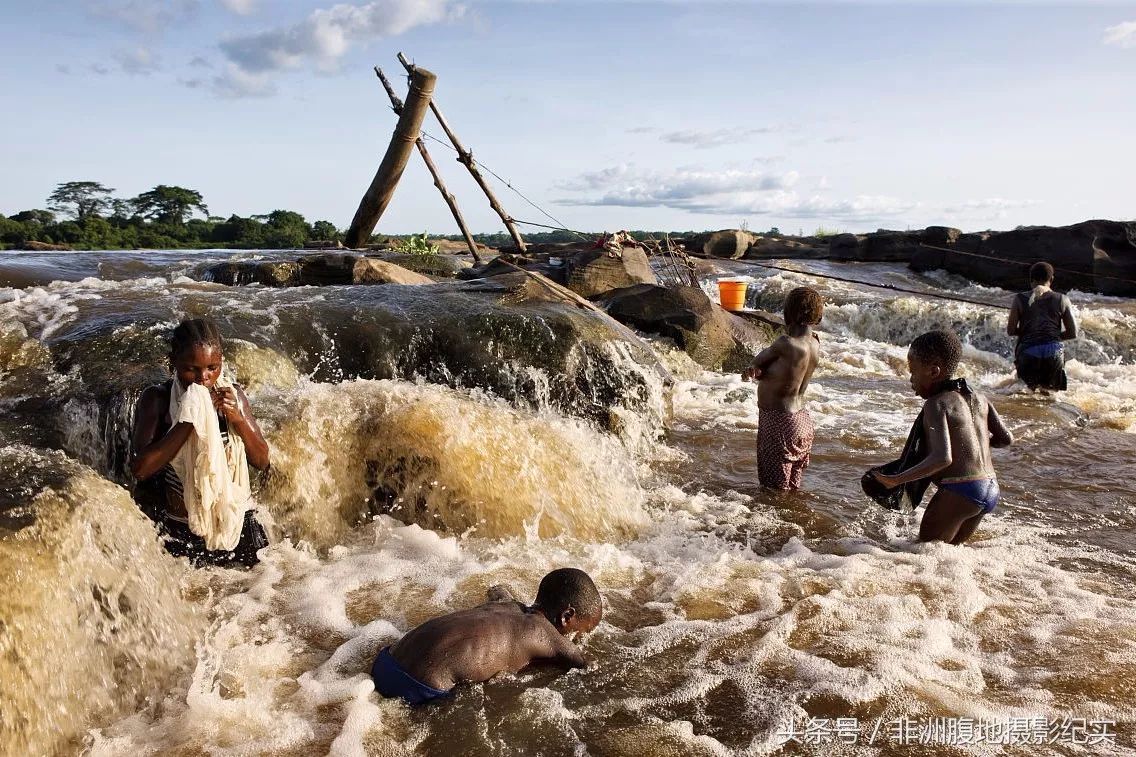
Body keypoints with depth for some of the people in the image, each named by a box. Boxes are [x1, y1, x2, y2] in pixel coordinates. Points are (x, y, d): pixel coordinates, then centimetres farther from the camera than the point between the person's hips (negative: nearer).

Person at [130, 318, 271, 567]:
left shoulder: (232, 395, -3)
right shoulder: (156, 399, -11)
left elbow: (261, 461, -1)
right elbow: (140, 469, -21)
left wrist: (238, 419, -18)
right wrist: (189, 421, -26)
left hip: (234, 523, 3)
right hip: (178, 529, -2)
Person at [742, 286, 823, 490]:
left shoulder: (786, 343, -25)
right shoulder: (815, 343, 1)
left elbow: (761, 358, -7)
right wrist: (757, 370, -11)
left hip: (779, 422, -8)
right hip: (802, 420, 8)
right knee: (793, 489, 21)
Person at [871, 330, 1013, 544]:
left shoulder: (936, 404, -13)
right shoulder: (978, 398, 10)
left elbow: (942, 458, -24)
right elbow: (1006, 439, 13)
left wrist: (897, 479, -22)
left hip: (958, 490, -8)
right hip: (990, 491, 8)